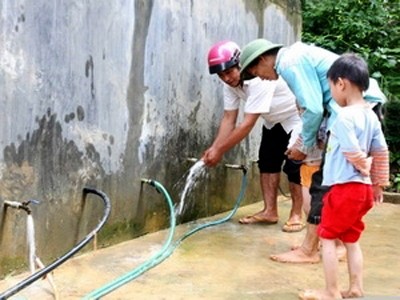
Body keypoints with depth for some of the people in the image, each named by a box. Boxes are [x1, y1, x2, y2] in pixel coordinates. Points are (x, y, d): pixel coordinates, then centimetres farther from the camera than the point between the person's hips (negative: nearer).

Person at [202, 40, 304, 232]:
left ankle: (296, 215, 3)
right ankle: (270, 211, 12)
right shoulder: (231, 83, -13)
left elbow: (247, 124, -39)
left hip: (297, 118, -8)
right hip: (274, 121, 8)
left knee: (294, 166, -8)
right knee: (267, 162, 5)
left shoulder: (260, 80, -39)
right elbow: (229, 119, -12)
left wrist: (219, 151, -36)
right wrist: (214, 148, -23)